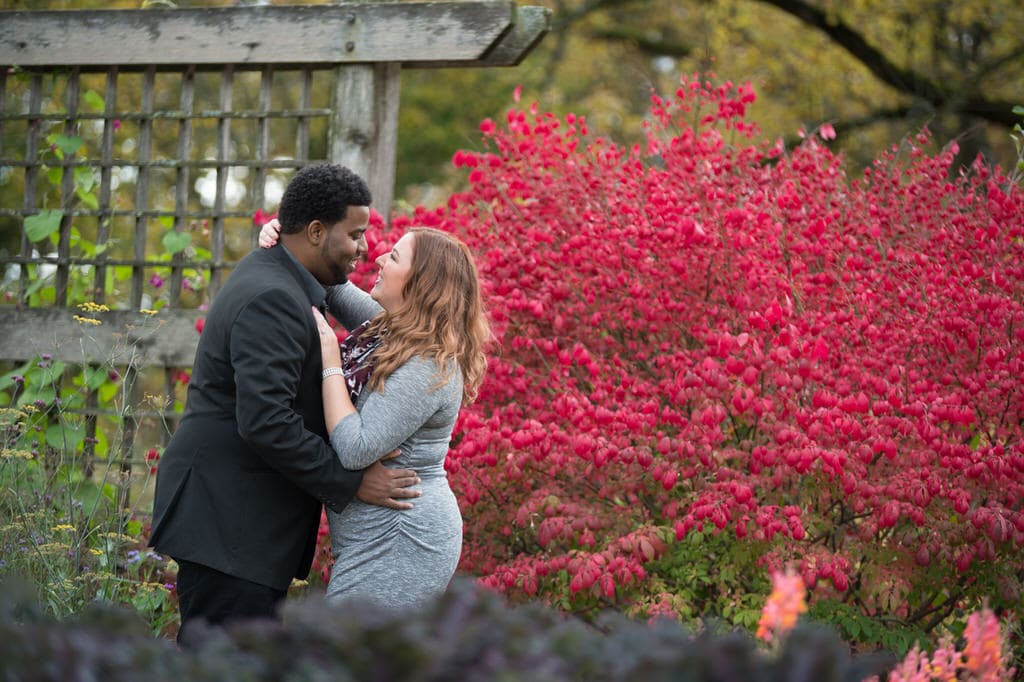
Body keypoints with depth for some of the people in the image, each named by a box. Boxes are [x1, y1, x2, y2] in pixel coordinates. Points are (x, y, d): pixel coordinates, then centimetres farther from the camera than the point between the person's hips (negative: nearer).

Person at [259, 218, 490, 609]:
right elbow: (333, 286, 24)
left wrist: (330, 361, -17)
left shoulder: (427, 367, -20)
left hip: (398, 545, -10)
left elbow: (355, 451, -24)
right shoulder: (388, 328, 9)